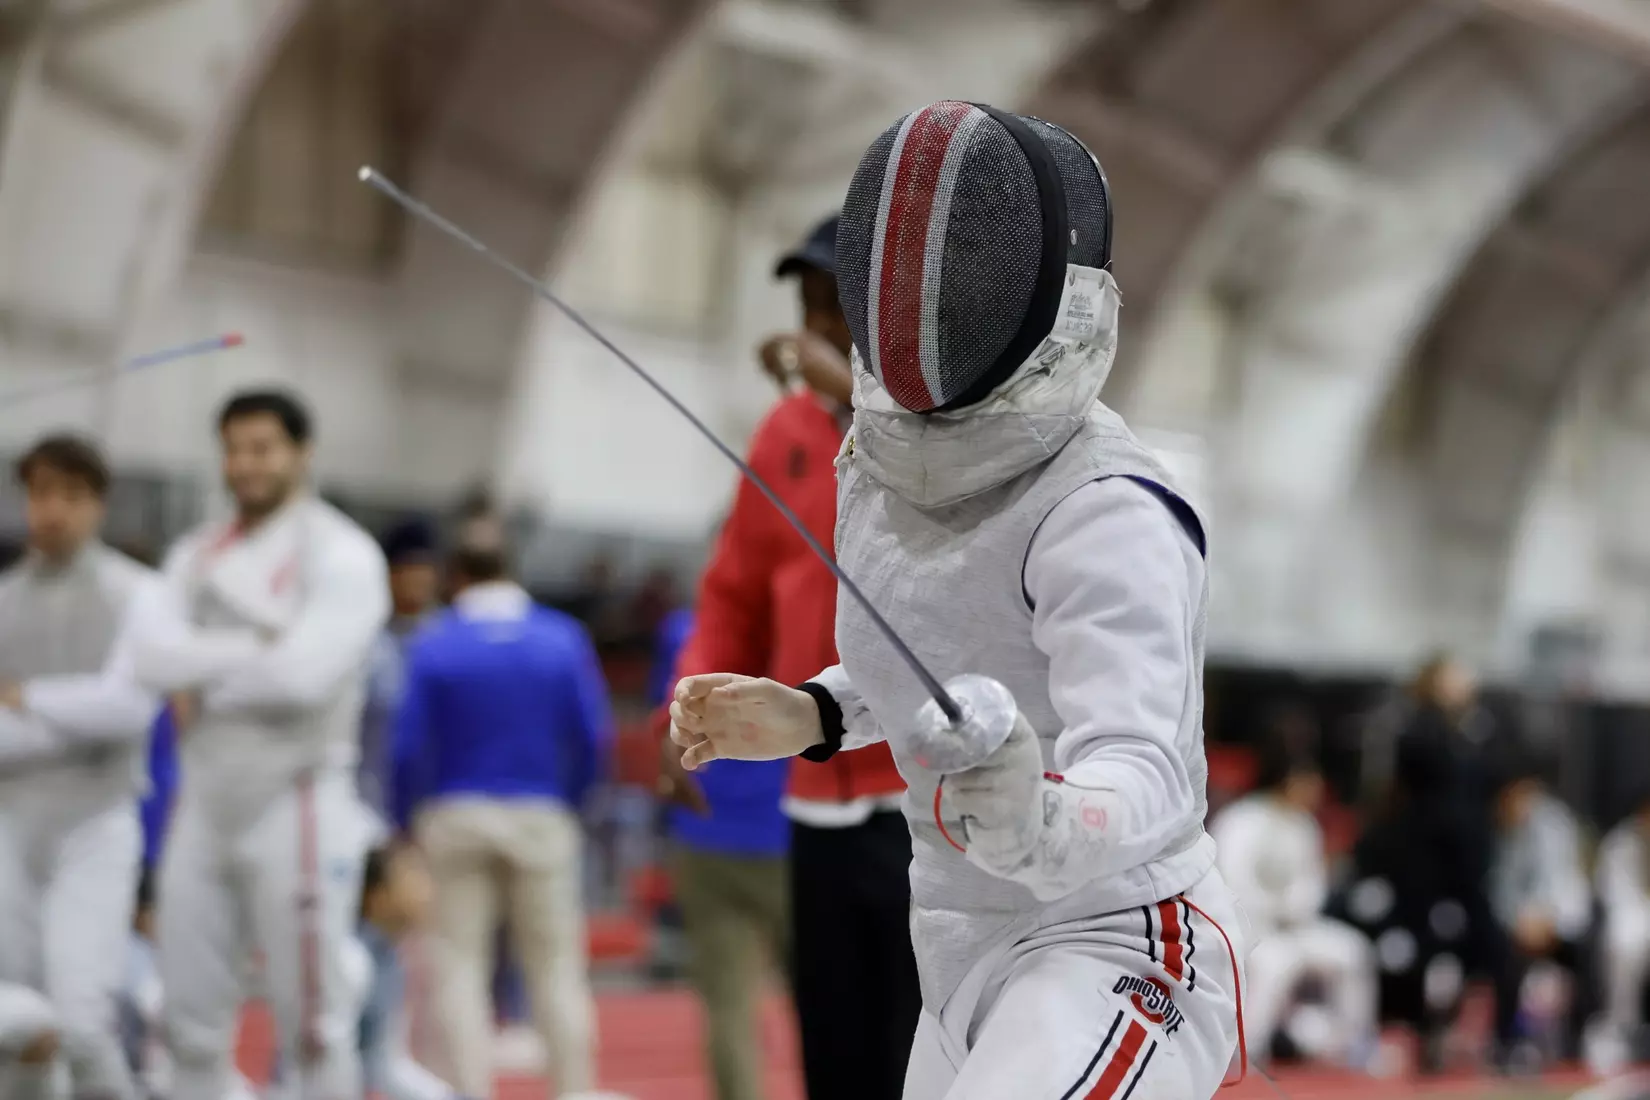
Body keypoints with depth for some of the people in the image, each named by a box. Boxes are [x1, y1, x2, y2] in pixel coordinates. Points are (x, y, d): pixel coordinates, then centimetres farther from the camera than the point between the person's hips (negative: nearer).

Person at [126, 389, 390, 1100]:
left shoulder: (341, 555, -7)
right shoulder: (196, 555, 11)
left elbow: (303, 673, -21)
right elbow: (155, 658, -5)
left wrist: (204, 671, -8)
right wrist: (255, 646, -15)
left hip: (297, 808, -6)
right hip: (204, 807, 6)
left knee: (311, 1025, -1)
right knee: (193, 1022, 9)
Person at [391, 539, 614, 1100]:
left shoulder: (432, 644, -3)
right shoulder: (563, 638, 0)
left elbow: (409, 745, -5)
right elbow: (593, 736, -2)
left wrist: (407, 822, 8)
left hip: (454, 817, -1)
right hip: (541, 814, 1)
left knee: (459, 965, 4)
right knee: (556, 968, 6)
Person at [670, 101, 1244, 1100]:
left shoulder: (1110, 515, -25)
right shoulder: (885, 463, -1)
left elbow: (1143, 787, -37)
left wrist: (1038, 820, -58)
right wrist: (811, 716, 3)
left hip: (1115, 952, -9)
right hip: (972, 955, 9)